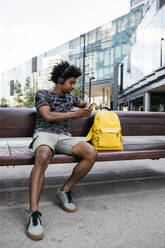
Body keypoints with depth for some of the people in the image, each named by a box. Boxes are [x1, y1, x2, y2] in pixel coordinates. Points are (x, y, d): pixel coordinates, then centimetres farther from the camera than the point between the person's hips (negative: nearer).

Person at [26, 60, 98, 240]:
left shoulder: (69, 97, 25)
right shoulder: (42, 94, 8)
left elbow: (84, 103, 43)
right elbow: (47, 116, -8)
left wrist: (87, 108, 16)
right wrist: (74, 114, -8)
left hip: (64, 137, 5)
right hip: (44, 134, -5)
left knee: (91, 153, -23)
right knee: (43, 158, -41)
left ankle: (64, 190, -10)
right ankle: (34, 213, -40)